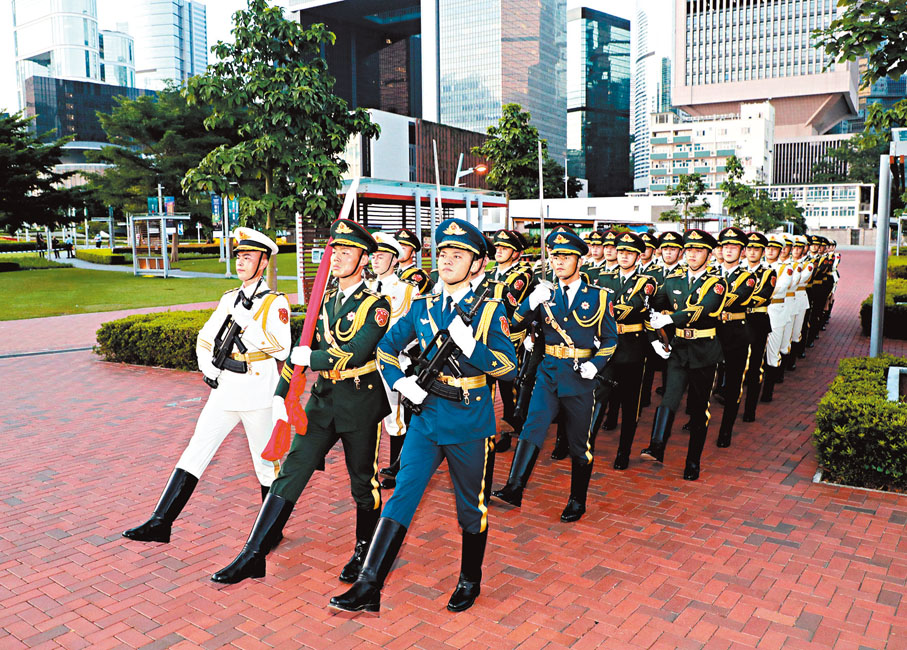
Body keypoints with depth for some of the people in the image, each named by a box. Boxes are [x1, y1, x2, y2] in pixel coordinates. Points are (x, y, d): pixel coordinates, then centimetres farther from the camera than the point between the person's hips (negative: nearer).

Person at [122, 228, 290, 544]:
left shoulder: (276, 303, -5)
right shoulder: (229, 299, 13)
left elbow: (281, 349, -17)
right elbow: (205, 339, 22)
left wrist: (247, 323, -22)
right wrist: (209, 370, 7)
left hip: (258, 393, -5)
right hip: (225, 390, 6)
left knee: (266, 464, 6)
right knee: (194, 453, 2)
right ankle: (160, 522, 7)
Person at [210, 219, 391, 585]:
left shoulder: (376, 305, -11)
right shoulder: (325, 302, 10)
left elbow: (353, 354, -23)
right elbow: (299, 350, 10)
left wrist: (309, 358, -12)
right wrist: (281, 393, 1)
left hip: (360, 406, -5)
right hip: (322, 401, 6)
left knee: (363, 482, 10)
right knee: (290, 474, 2)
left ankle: (365, 551, 31)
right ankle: (253, 556, 7)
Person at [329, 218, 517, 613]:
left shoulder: (490, 311, -4)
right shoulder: (421, 308, 6)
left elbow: (509, 367, -11)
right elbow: (385, 349, 14)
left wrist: (469, 344, -25)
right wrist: (401, 382, -4)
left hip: (470, 425, -2)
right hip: (426, 419, 2)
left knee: (471, 505, 12)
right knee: (402, 495, -4)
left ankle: (470, 580, 33)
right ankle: (369, 587, -1)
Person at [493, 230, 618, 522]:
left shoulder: (598, 296, 1)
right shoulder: (545, 294, 6)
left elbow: (610, 338, 7)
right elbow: (515, 324, -3)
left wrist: (596, 363, -10)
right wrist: (532, 302, -21)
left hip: (580, 376, -1)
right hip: (549, 373, 2)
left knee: (579, 442, 7)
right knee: (532, 428, -11)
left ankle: (578, 501, 20)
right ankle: (514, 489, -13)